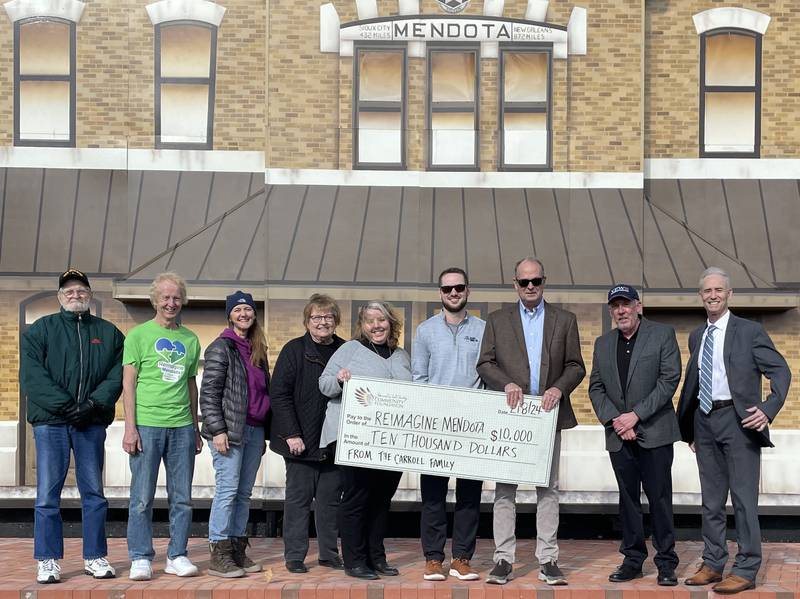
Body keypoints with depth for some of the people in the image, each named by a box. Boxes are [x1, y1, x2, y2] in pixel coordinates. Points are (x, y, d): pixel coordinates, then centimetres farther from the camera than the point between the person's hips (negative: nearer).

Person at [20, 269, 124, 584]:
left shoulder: (109, 333, 12)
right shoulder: (39, 330, 7)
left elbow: (118, 374, 3)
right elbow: (32, 376, -4)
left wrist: (95, 404, -12)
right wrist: (65, 406, -14)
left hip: (92, 423, 2)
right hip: (50, 421, -2)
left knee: (94, 492, 6)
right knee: (48, 494, -1)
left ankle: (95, 557, 14)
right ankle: (48, 560, 5)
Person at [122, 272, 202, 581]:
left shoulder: (190, 339, 13)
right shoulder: (138, 335, 2)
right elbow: (128, 383, -2)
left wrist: (196, 428, 16)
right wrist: (130, 427, -8)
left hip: (182, 427, 4)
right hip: (146, 425, -4)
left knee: (182, 497, 6)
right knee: (142, 497, -1)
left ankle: (177, 556, 14)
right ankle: (140, 558, 7)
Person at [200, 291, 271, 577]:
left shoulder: (258, 349, 17)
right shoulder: (221, 347, -4)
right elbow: (208, 392, -9)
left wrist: (264, 434, 19)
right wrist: (217, 430, -16)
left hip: (254, 430, 7)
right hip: (229, 430, -7)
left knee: (244, 493, 9)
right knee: (228, 490, -9)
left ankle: (237, 551, 14)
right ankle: (219, 555, -5)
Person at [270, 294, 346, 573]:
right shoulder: (294, 350, -4)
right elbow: (279, 394, -9)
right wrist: (291, 434, -14)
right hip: (301, 440, -4)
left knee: (331, 498, 9)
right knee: (298, 498, 2)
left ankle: (329, 553, 19)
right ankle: (294, 556, 9)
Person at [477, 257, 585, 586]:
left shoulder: (564, 320, 10)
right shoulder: (497, 320, 9)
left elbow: (575, 366, 7)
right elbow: (484, 363, 4)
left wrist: (559, 388, -11)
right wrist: (507, 383, -13)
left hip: (548, 414, 1)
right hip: (509, 415, 0)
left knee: (548, 489, 3)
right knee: (504, 488, 0)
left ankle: (547, 560, 8)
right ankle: (503, 558, 5)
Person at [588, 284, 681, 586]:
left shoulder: (662, 334, -1)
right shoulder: (603, 343, 12)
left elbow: (669, 380, -9)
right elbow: (596, 388, 10)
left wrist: (636, 415, -14)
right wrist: (614, 420, -6)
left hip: (654, 432, -4)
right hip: (618, 435, 4)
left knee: (659, 498, -2)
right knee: (628, 498, 9)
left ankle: (666, 563, 5)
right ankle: (633, 559, 16)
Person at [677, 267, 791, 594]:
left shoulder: (750, 331, -3)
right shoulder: (696, 336, 13)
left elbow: (781, 371, -5)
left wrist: (768, 409, -19)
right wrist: (688, 428, 16)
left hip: (738, 419, -6)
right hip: (704, 420, 6)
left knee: (744, 497, -4)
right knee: (711, 499, 12)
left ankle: (745, 570, 2)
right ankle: (712, 564, 22)